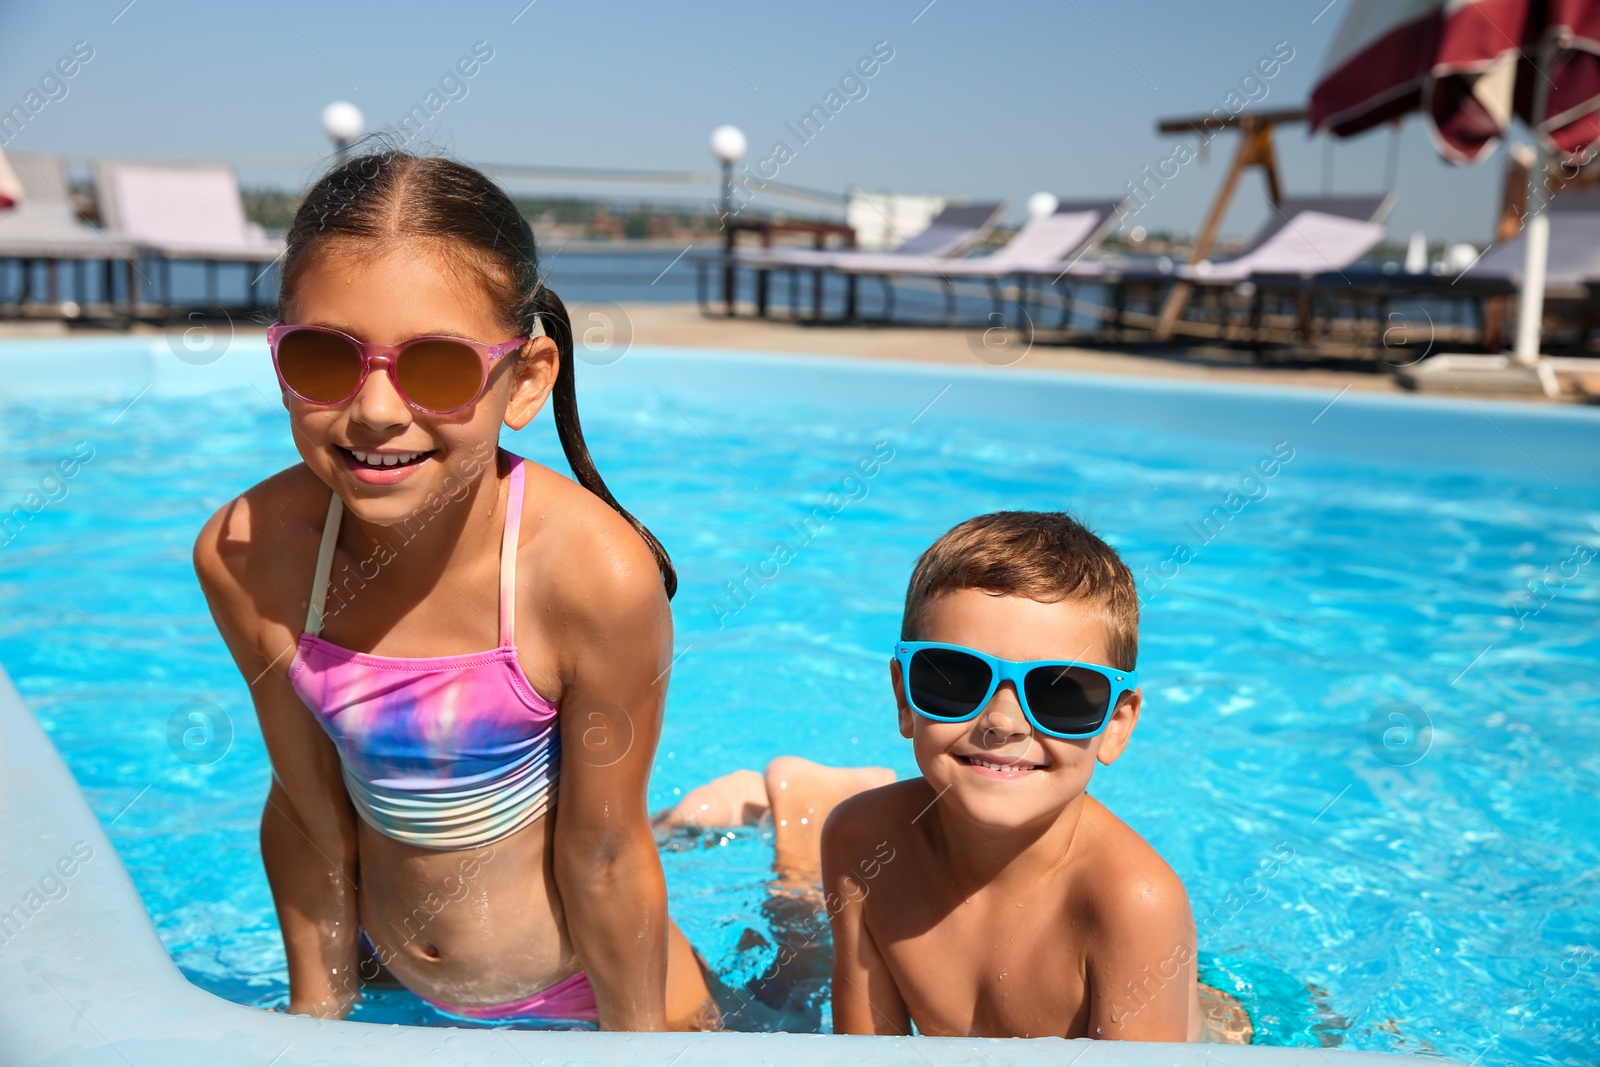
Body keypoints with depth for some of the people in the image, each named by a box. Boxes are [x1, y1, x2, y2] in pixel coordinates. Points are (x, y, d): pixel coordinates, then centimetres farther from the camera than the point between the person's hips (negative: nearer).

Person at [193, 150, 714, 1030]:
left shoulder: (596, 571, -33)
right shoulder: (246, 555, -21)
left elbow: (603, 856, -21)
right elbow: (308, 815, -9)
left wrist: (635, 1036, -8)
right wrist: (315, 1013, 2)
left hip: (583, 985, -3)